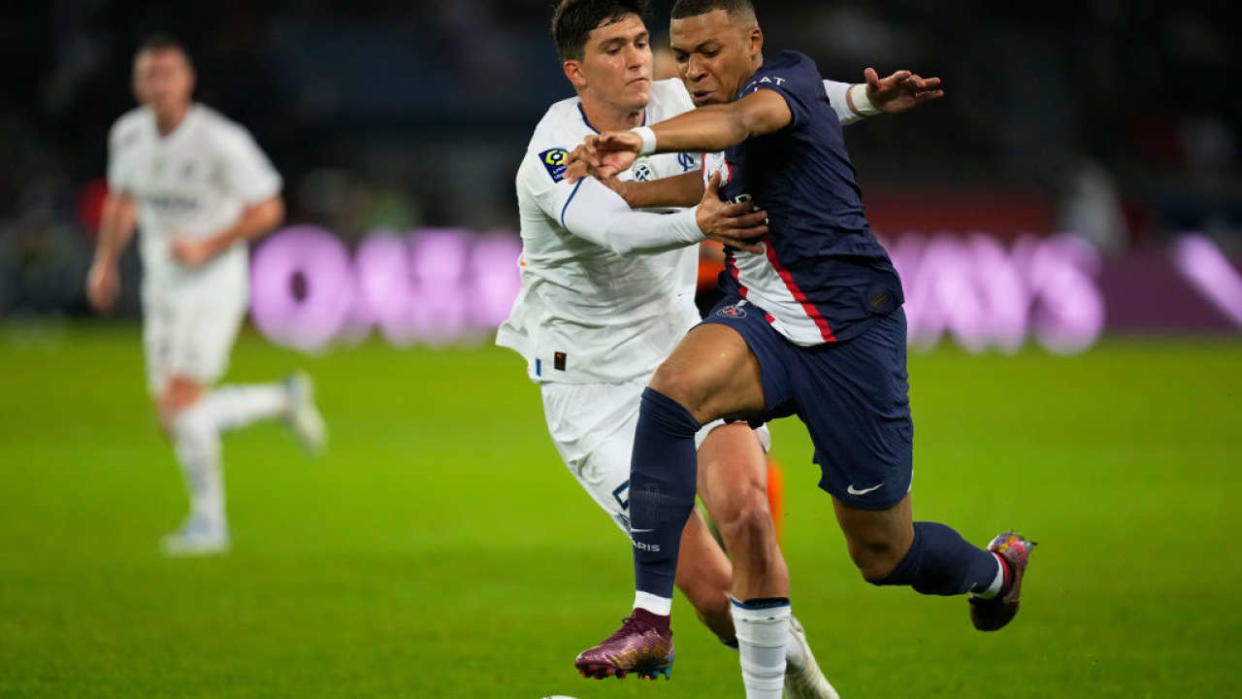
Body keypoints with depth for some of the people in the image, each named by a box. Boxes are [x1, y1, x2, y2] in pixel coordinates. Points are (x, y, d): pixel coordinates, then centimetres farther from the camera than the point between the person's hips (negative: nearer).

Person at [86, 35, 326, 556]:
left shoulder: (221, 142, -18)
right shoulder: (128, 134, 1)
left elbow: (267, 209, -13)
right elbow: (122, 199, 19)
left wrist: (206, 248, -20)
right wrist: (106, 261, 11)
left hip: (213, 283, -7)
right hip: (162, 284, 7)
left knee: (180, 405, -15)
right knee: (173, 418, 6)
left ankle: (208, 521, 3)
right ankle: (285, 401, 28)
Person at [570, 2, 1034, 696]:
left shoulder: (790, 76, -12)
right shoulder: (719, 130, 12)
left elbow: (744, 119, -37)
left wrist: (646, 139, -56)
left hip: (851, 332, -6)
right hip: (762, 322, 6)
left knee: (884, 553, 4)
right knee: (672, 391, -30)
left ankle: (995, 569, 42)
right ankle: (651, 622, -32)